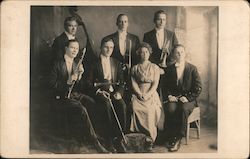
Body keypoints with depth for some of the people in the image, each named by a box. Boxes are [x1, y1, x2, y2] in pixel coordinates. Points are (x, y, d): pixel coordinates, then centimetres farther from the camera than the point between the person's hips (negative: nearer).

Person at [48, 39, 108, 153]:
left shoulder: (76, 65, 15)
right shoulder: (58, 64, -2)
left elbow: (80, 88, 11)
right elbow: (51, 84, -10)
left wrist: (79, 76, -6)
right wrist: (68, 81, -19)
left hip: (75, 94, 7)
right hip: (61, 97, -6)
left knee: (93, 103, -19)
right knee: (82, 109, -30)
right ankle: (95, 143, -24)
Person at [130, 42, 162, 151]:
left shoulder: (155, 67, 12)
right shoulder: (135, 68, 17)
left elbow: (155, 84, 2)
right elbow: (134, 83, 6)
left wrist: (147, 95, -13)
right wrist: (140, 94, -11)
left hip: (151, 94, -1)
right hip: (138, 94, 1)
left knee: (150, 110, -31)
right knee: (135, 108, -31)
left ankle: (150, 140, -25)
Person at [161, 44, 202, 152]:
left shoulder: (192, 69, 4)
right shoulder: (169, 69, 10)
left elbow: (198, 88, 1)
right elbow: (164, 87, 13)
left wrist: (188, 98, -11)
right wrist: (169, 96, -6)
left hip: (188, 99, -1)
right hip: (173, 98, 2)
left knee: (184, 109, -35)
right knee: (170, 109, -32)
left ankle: (178, 138, -26)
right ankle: (171, 138, -22)